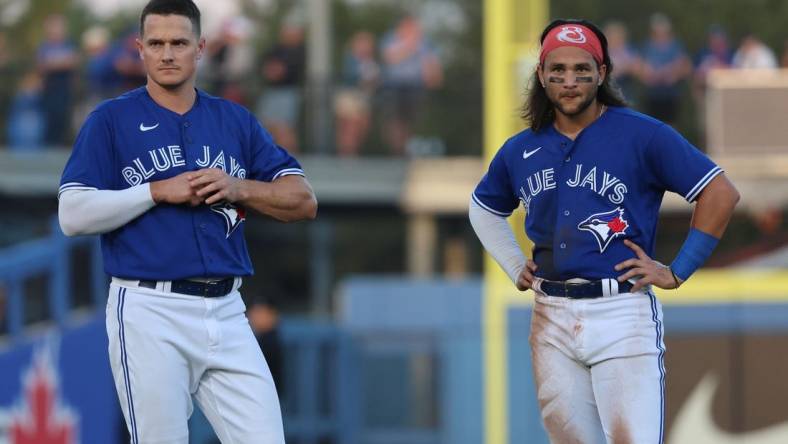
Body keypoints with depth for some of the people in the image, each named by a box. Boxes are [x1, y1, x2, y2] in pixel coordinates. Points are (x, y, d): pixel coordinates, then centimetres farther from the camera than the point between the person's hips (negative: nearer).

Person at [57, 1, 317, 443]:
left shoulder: (236, 121, 14)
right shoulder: (111, 120, 4)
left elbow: (303, 201, 11)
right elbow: (73, 214, -6)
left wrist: (238, 188, -6)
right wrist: (159, 191, -10)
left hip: (226, 311, 4)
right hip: (150, 311, -4)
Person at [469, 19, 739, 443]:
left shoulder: (643, 135, -3)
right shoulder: (521, 151, 12)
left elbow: (720, 193, -5)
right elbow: (483, 208, 32)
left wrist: (677, 272, -5)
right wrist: (515, 268, 19)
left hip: (622, 313, -5)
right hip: (551, 317, 5)